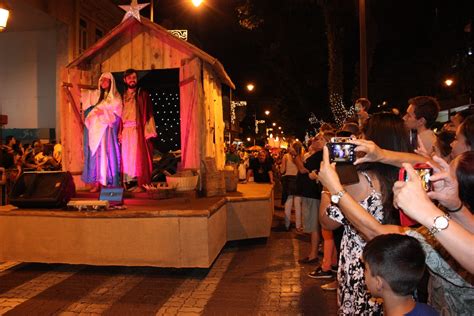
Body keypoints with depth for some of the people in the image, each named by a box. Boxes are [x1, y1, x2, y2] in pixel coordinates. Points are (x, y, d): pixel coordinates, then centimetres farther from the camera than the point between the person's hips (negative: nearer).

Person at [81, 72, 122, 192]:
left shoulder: (115, 97, 6)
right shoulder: (93, 94, 15)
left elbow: (117, 115, -2)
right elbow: (86, 110, 11)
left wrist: (103, 112, -13)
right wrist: (95, 111, -8)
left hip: (108, 130, -3)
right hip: (94, 129, 3)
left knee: (108, 154, -8)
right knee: (95, 154, -3)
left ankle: (110, 183, -6)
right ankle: (96, 183, -2)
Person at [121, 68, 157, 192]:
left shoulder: (143, 94, 4)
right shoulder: (123, 96, 17)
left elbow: (149, 114, -3)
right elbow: (120, 115, 13)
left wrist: (148, 131, -12)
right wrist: (120, 132, 2)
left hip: (139, 130, -4)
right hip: (126, 131, 5)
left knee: (139, 156, -6)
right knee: (127, 157, 4)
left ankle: (141, 184, -3)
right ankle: (130, 183, 9)